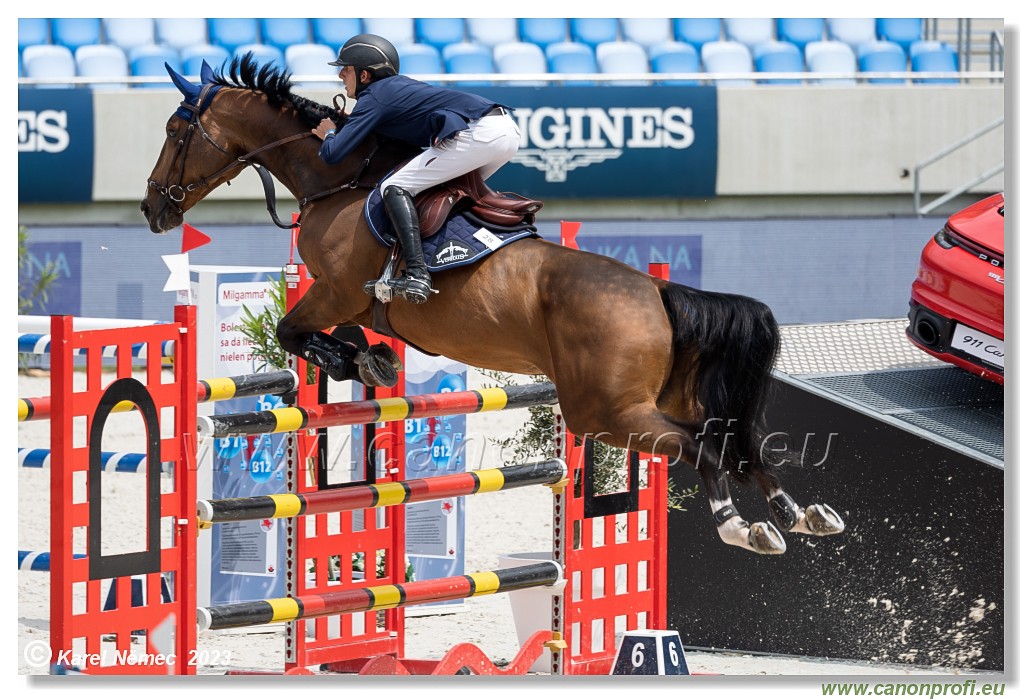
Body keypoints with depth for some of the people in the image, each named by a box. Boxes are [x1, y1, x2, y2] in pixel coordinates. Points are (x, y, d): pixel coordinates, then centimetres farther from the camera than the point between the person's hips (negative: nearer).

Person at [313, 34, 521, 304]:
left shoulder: (372, 99, 4)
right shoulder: (398, 84, 28)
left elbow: (332, 154, 1)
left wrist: (329, 134, 25)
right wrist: (347, 123, 39)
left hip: (477, 134, -9)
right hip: (509, 129, 9)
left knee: (394, 188, -8)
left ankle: (417, 276, -23)